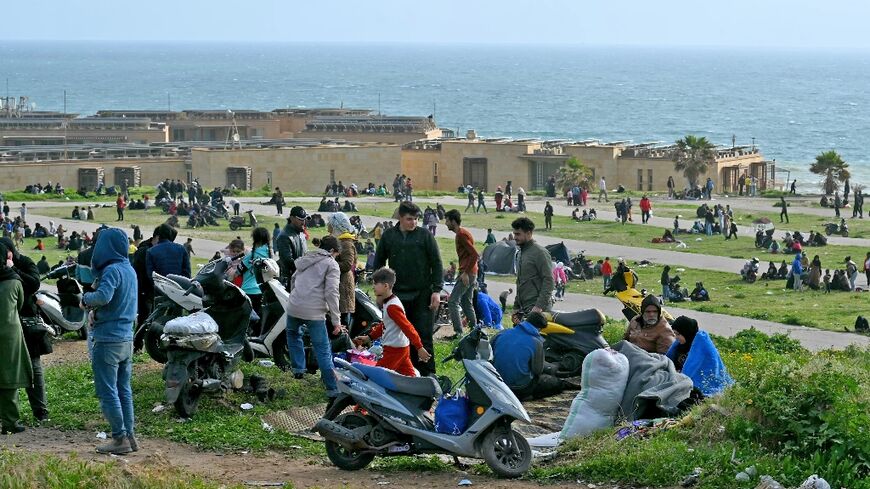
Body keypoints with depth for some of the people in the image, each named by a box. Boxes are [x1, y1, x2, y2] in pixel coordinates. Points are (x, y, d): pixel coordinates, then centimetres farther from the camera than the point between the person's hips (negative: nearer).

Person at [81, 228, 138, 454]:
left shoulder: (112, 270, -16)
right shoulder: (129, 270, 12)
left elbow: (103, 296, -31)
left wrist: (86, 298, -12)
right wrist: (95, 307, 6)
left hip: (108, 340, -9)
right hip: (127, 338, 9)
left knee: (107, 392, -2)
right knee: (124, 390, 14)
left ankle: (120, 438, -1)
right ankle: (129, 435, 17)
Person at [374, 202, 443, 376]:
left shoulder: (425, 235, 0)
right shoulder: (388, 236, 6)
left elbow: (436, 263, 0)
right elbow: (378, 262, 16)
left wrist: (437, 290, -6)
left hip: (422, 294, -2)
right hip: (397, 294, 2)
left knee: (423, 334, -4)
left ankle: (427, 373, 0)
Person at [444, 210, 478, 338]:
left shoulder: (461, 234, -14)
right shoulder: (462, 233, 17)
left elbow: (474, 255, -21)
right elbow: (472, 254, 23)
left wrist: (465, 273, -22)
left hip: (466, 274, -10)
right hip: (471, 274, 10)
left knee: (453, 302, -10)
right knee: (467, 303, 14)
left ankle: (458, 331, -14)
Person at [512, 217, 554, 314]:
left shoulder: (540, 252, -8)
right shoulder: (522, 253, 20)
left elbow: (548, 281, -15)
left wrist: (540, 306, -22)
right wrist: (516, 306, 23)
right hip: (523, 309, 8)